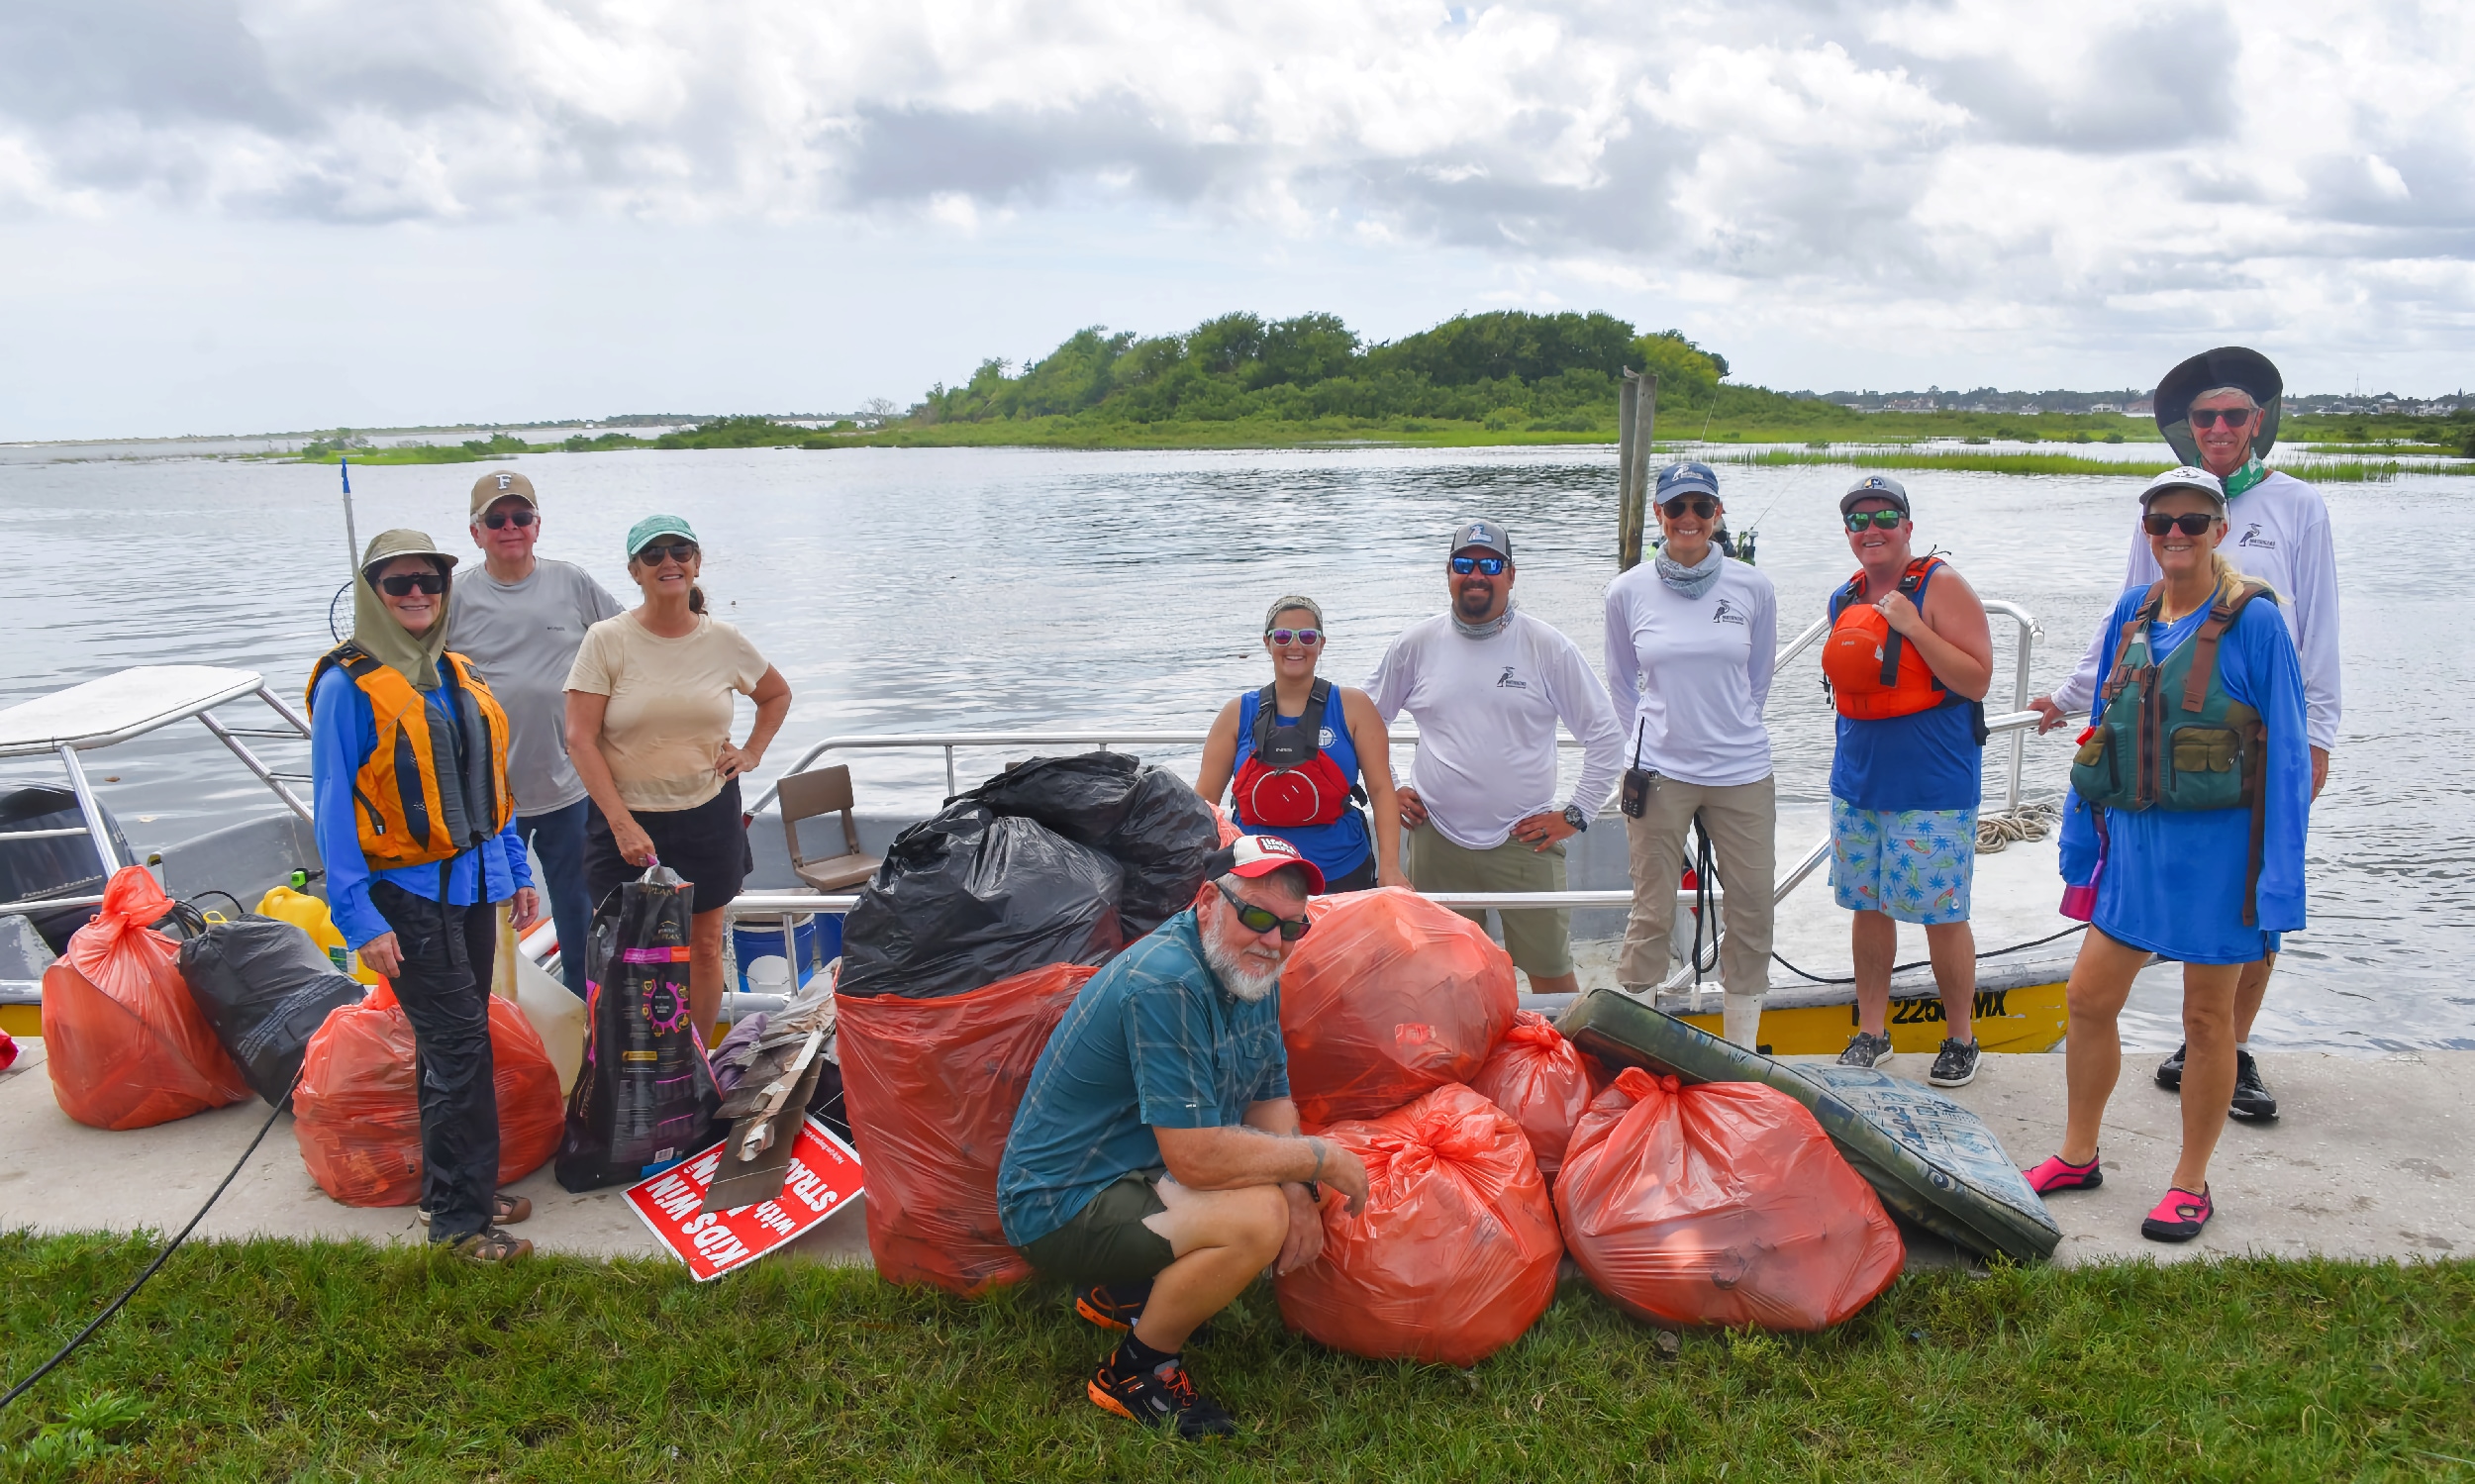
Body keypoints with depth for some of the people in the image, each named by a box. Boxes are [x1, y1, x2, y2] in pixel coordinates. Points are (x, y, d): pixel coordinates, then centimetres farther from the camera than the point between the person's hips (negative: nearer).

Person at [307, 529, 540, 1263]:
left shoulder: (459, 675, 11)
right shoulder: (348, 684, -10)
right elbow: (333, 808, -11)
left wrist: (517, 871, 16)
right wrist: (359, 918, -15)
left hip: (470, 883, 7)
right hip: (407, 892, -7)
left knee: (455, 1046, 14)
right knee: (459, 1044, -8)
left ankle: (456, 1188, 25)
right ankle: (457, 1216, 2)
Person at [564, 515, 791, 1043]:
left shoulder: (724, 641, 1)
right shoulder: (606, 640, -7)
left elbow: (777, 694, 21)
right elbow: (580, 739, -10)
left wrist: (752, 751, 7)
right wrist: (622, 824, -16)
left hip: (709, 816, 3)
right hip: (626, 820, -3)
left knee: (704, 946, 10)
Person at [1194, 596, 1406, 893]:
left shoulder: (1352, 707, 1)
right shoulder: (1237, 714, 4)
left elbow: (1381, 790, -4)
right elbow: (1205, 798, 2)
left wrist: (1389, 867, -13)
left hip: (1342, 878, -1)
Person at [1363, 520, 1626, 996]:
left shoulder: (1549, 648, -2)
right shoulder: (1415, 645, 4)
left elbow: (1605, 733, 2)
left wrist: (1575, 814, -1)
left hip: (1526, 843, -2)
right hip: (1437, 842, 2)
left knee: (1552, 974, 1)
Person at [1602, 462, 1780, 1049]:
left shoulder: (1753, 589, 0)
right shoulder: (1627, 592, -1)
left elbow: (1758, 677, 14)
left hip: (1741, 773, 2)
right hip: (1659, 774, -1)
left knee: (1752, 911, 6)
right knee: (1652, 914, 1)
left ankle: (1742, 1054, 19)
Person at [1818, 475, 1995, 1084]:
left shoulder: (1941, 586, -9)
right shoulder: (1845, 599, 10)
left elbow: (1977, 680, -16)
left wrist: (1912, 625, -22)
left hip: (1933, 787, -6)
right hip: (1858, 781, 6)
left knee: (1941, 914, -1)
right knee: (1868, 905, 11)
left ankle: (1960, 1038, 16)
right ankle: (1871, 1031, 23)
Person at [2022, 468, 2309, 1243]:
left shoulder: (2252, 621, -11)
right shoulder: (2131, 615, 6)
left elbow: (2287, 754, -10)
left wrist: (2278, 879, -13)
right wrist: (2082, 842, 14)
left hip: (2216, 844, -5)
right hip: (2135, 839, 5)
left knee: (2207, 1017, 8)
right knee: (2088, 998, 9)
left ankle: (2191, 1184, 24)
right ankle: (2077, 1155, 27)